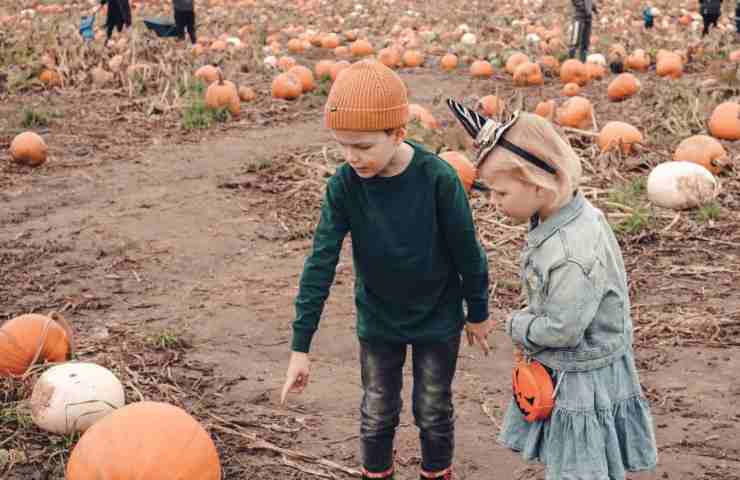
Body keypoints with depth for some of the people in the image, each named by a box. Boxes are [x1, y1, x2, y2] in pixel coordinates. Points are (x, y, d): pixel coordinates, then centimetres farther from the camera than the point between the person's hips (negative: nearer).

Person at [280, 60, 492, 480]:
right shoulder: (344, 184, -19)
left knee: (433, 412, 14)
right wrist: (301, 346, -17)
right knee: (377, 413, 14)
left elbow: (467, 251, -12)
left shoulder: (437, 177, -25)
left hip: (438, 319, -1)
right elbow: (321, 263, -17)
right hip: (377, 320, 2)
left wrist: (478, 313, 0)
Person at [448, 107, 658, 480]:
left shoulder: (576, 250, -32)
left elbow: (561, 330, -26)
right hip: (556, 372, 8)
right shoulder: (555, 219, -4)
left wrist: (517, 325, -11)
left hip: (583, 382, -8)